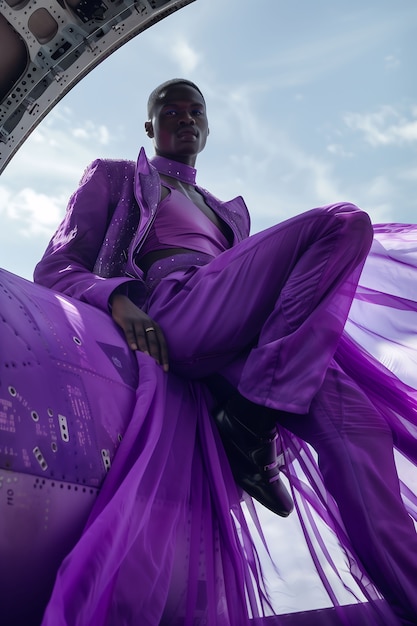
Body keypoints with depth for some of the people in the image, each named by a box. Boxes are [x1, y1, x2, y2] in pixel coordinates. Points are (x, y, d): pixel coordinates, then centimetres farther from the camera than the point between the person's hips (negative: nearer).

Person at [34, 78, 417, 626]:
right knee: (345, 222, -20)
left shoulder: (228, 211, 39)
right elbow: (55, 267, 11)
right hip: (172, 315, -5)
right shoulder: (116, 177, 23)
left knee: (356, 420, -22)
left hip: (234, 340, 5)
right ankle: (255, 419, -25)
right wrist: (117, 298, -14)